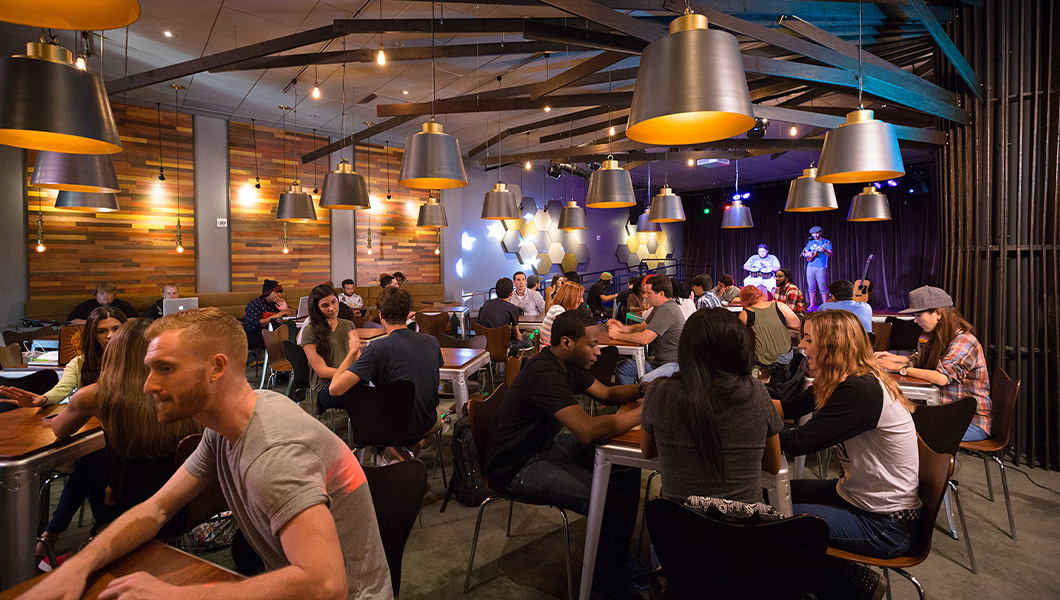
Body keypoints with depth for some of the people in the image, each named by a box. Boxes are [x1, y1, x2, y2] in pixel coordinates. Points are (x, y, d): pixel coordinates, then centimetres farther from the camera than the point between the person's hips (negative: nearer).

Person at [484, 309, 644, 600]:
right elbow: (588, 430, -38)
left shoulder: (568, 365, 3)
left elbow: (607, 394, 14)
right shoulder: (544, 373, -29)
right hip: (517, 468, -10)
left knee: (627, 469, 9)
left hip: (546, 446, 11)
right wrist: (644, 412, -27)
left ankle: (620, 555, 25)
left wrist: (644, 388, -5)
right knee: (614, 503, -22)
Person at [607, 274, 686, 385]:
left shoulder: (666, 310, -23)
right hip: (659, 360, 11)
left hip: (674, 363, -11)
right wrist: (623, 328, 0)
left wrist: (618, 335, -14)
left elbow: (645, 338, -27)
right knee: (622, 368, 5)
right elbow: (643, 326, 19)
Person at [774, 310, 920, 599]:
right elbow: (788, 408, 4)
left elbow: (798, 442, -28)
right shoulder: (840, 382, 1)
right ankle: (846, 575, 22)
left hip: (886, 525, -9)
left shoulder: (860, 390, -28)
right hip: (856, 494, 9)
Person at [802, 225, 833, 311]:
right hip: (810, 267, 4)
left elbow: (830, 255, -7)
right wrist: (807, 254, -5)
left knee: (822, 287, -6)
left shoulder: (826, 242, 3)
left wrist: (825, 251, -26)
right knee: (811, 287, 5)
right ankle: (812, 305, 12)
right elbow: (804, 253, 17)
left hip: (821, 268, -4)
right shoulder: (810, 242, 15)